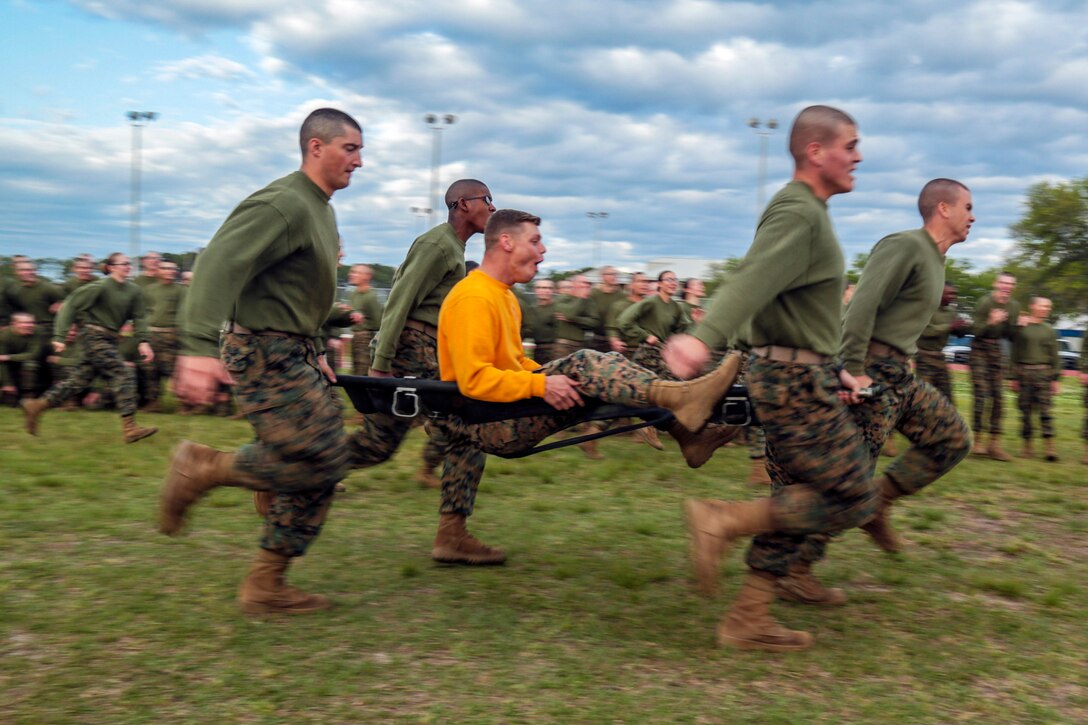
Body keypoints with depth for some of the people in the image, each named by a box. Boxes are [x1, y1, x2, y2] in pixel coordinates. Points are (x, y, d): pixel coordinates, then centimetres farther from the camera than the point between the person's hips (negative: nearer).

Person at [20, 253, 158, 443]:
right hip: (94, 336, -8)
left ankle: (37, 405, 24)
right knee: (123, 374, -15)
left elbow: (139, 316, 6)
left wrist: (143, 341, -10)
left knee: (81, 379, 11)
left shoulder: (133, 290, 5)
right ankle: (129, 428, -15)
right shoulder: (100, 287, -14)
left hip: (110, 339, 8)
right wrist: (59, 337, -15)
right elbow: (70, 306, -11)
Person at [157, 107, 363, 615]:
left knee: (320, 472, 7)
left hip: (294, 353, 10)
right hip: (263, 352, -10)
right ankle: (203, 468, 0)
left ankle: (265, 587, 14)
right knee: (319, 459, -16)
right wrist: (199, 347, -37)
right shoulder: (283, 204, -16)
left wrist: (312, 354, 19)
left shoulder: (320, 209, 16)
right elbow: (218, 265, -27)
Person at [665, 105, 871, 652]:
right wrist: (704, 338, -49)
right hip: (795, 381, -10)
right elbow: (753, 278, -33)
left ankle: (748, 621, 16)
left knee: (795, 505, 12)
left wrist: (832, 371, 31)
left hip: (792, 378, 10)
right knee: (853, 498, -6)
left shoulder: (807, 213, 19)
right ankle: (723, 521, -7)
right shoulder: (797, 213, -15)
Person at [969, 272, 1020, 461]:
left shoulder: (1014, 306, 5)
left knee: (997, 398, 4)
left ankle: (995, 443, 7)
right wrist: (991, 322, -29)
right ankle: (978, 441, -7)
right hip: (979, 351, -6)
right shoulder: (985, 302, -11)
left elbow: (1010, 336, 11)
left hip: (997, 351, 6)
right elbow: (975, 330, -13)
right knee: (981, 395, -12)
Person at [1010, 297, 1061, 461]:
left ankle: (1049, 446, -5)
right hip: (1023, 372, 0)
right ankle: (1027, 445, 11)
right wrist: (1013, 377, 3)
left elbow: (1055, 357, 9)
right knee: (1025, 410, 3)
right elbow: (1014, 353, 6)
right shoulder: (1021, 328, 4)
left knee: (1045, 409, -5)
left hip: (1043, 373, 0)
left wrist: (1056, 379, 3)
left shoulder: (1050, 331, 9)